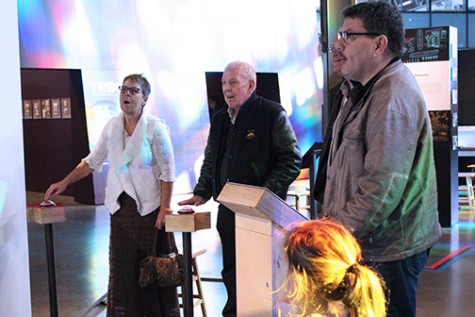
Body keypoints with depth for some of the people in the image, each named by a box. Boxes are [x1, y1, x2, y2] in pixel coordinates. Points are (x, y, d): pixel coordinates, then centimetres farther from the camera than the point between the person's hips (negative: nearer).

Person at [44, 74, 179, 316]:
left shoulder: (155, 128, -8)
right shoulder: (112, 127, 5)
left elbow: (168, 172, -8)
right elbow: (92, 161, 15)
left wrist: (164, 208, -13)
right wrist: (64, 183, 10)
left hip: (149, 208, -4)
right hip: (121, 208, 4)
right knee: (122, 267, 7)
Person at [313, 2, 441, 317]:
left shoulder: (393, 98, -21)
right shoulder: (368, 89, 13)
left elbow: (382, 186, -27)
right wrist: (333, 215, 12)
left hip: (390, 248, -10)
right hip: (372, 241, 10)